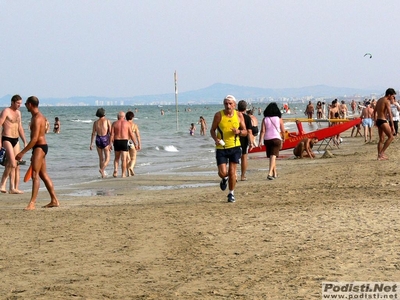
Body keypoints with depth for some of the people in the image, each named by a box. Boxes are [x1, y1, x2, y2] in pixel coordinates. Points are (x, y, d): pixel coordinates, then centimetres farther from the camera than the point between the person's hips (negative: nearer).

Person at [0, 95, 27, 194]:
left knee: (17, 166, 5)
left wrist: (25, 142, 18)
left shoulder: (18, 113, 16)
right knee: (12, 164, -17)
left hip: (16, 140, 8)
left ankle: (16, 188, 7)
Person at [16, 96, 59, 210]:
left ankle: (32, 203, -19)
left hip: (39, 147, -11)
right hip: (41, 147, 11)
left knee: (35, 175, -14)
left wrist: (22, 152, -23)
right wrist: (33, 153, 26)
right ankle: (54, 200, 18)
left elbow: (35, 139, -23)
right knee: (43, 175, 14)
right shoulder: (39, 116, 16)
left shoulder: (37, 118, -17)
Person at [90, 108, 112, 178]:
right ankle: (102, 169, -25)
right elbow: (110, 132, -7)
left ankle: (103, 174, 19)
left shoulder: (95, 122, 5)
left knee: (101, 158, 16)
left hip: (98, 140, 3)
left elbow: (93, 134, 3)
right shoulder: (107, 121, -3)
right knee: (107, 159, 0)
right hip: (105, 140, -3)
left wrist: (91, 144, 7)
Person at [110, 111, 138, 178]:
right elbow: (131, 134, -3)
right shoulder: (127, 123, -1)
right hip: (125, 142, -2)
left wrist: (110, 144, -3)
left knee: (116, 158, 17)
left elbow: (112, 135, -5)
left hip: (116, 142, 2)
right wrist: (135, 143, 3)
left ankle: (115, 170, -2)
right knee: (124, 159, 1)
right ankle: (123, 174, 0)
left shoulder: (114, 123, 2)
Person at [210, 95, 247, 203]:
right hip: (221, 148, -1)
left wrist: (239, 131, -17)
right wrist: (216, 139, -18)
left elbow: (245, 132, 6)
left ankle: (231, 193, 18)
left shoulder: (239, 116, 0)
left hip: (235, 147, 1)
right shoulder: (219, 115, -5)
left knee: (232, 172, 0)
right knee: (222, 172, -8)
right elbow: (212, 130, 2)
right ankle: (225, 178, 30)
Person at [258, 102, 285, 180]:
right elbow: (283, 131, 4)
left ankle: (275, 173, 28)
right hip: (276, 139, -2)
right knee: (273, 156, -8)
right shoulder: (279, 119, -1)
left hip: (267, 139, 2)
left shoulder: (265, 119, 1)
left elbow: (262, 131, -6)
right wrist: (283, 138, 22)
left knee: (272, 157, 16)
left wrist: (260, 141, -8)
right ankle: (270, 173, -25)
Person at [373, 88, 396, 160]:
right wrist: (392, 126, -19)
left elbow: (374, 111, 24)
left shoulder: (379, 100, 15)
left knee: (381, 139, 14)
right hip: (383, 121, -9)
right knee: (391, 137, -5)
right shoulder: (387, 101, -12)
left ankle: (379, 156, 15)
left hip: (378, 121, 9)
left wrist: (375, 121, 33)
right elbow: (390, 114, -18)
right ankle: (381, 153, -8)